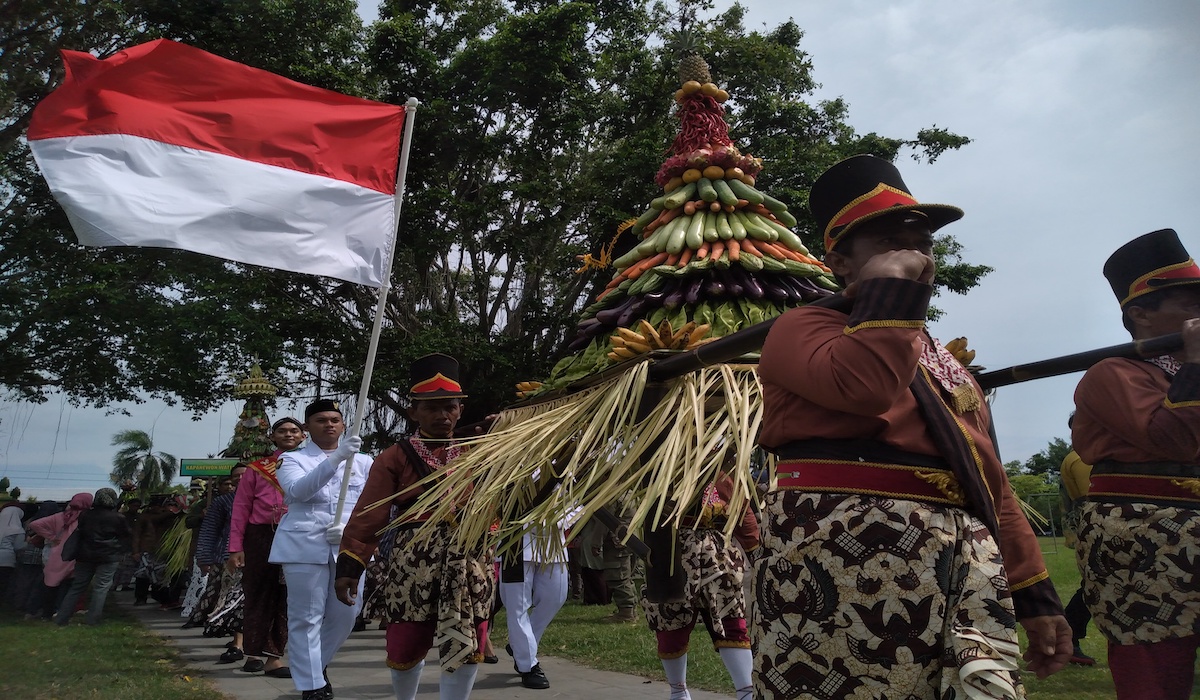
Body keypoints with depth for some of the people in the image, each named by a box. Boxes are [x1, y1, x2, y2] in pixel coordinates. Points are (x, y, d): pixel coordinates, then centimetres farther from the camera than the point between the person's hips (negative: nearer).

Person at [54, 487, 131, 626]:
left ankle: (61, 619, 15)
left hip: (85, 555, 4)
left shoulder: (85, 515, 4)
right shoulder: (119, 518, -6)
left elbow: (79, 533, 14)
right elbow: (128, 535, 4)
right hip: (109, 557, -4)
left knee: (77, 586, 13)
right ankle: (93, 621, -2)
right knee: (101, 587, 0)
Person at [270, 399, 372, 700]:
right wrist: (336, 458, -31)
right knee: (306, 617, -1)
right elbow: (298, 490, -18)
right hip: (304, 546, -3)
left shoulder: (363, 462, 12)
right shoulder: (293, 459, 4)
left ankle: (316, 666, 31)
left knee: (345, 615, 6)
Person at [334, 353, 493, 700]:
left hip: (471, 560, 2)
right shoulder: (395, 458, 0)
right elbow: (368, 515, -6)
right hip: (415, 559, -2)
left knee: (466, 644, 3)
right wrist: (349, 564, -13)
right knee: (407, 643, 11)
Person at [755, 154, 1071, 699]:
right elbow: (864, 385, -20)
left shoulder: (946, 363, 27)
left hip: (963, 565, 7)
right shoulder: (801, 327, 4)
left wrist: (1035, 596, 18)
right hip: (843, 558, -6)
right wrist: (890, 285, -5)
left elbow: (992, 485, 24)